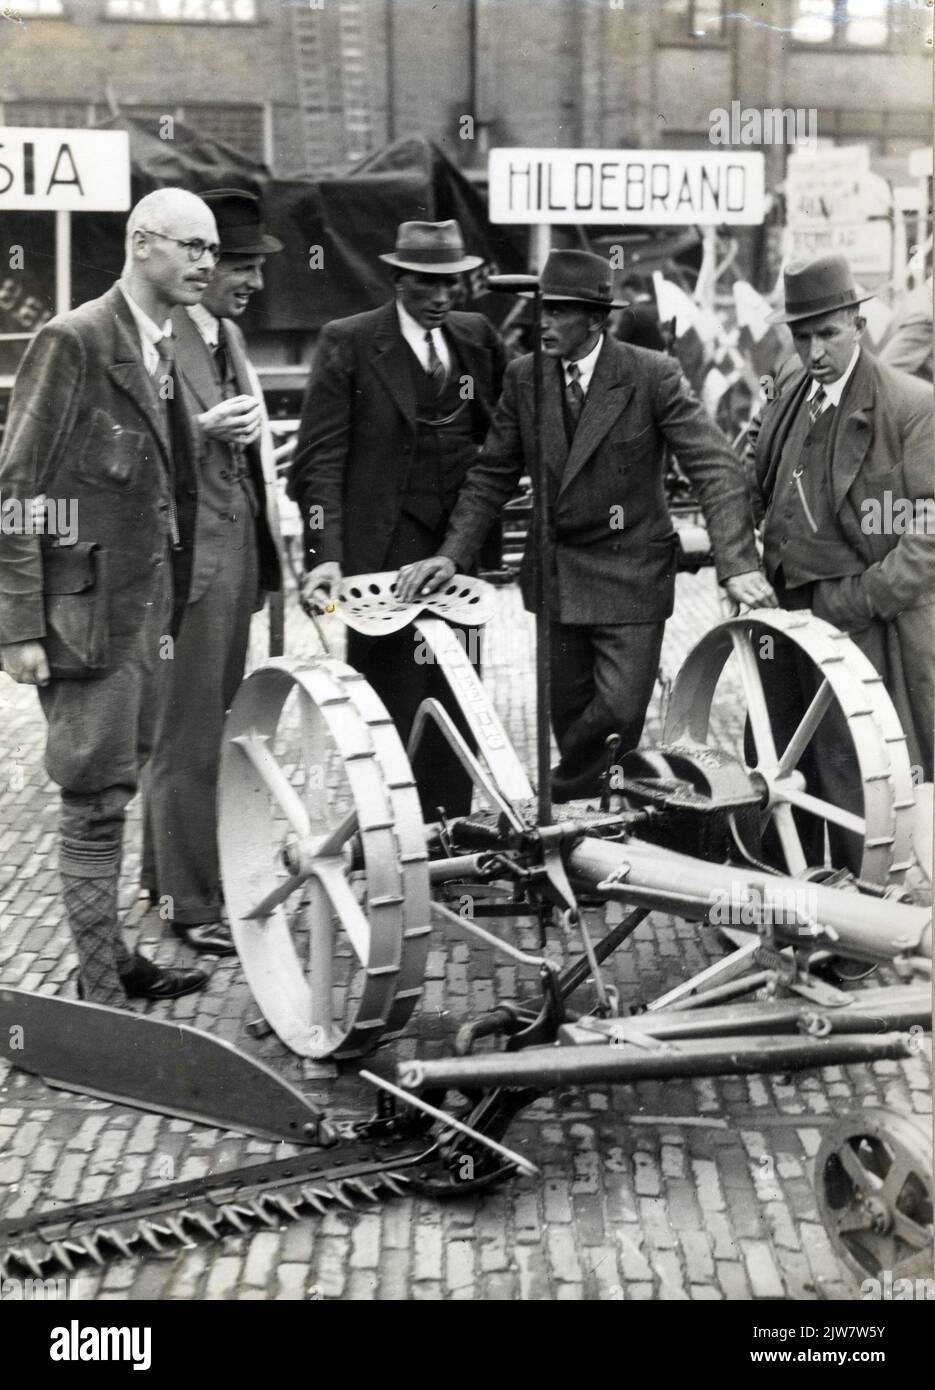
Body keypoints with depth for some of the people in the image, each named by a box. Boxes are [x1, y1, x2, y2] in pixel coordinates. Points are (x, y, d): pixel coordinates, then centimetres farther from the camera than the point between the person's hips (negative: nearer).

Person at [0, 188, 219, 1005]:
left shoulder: (166, 350, 12)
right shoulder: (74, 342, -13)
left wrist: (170, 611, 13)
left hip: (146, 611, 8)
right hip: (87, 613, -8)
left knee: (116, 791, 16)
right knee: (96, 799, -1)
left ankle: (112, 957, 27)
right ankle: (101, 991, 9)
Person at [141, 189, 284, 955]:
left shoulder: (230, 334, 15)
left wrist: (270, 548, 17)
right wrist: (204, 429, -29)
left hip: (239, 552, 9)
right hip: (190, 559, -9)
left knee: (213, 727, 15)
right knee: (188, 739, -1)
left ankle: (170, 871, 28)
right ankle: (191, 902, 8)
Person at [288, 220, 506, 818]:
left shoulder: (479, 338, 12)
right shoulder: (349, 342, -2)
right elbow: (321, 458, -6)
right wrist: (327, 554, -16)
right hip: (383, 555, -4)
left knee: (456, 707, 5)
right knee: (390, 707, -3)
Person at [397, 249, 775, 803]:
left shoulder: (652, 375, -12)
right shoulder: (524, 376, 0)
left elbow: (716, 467, -16)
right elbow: (493, 474, 7)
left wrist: (738, 565, -28)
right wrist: (453, 553, -6)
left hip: (630, 572, -4)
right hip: (554, 571, 4)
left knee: (619, 710, -12)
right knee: (569, 713, 10)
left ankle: (564, 797, 12)